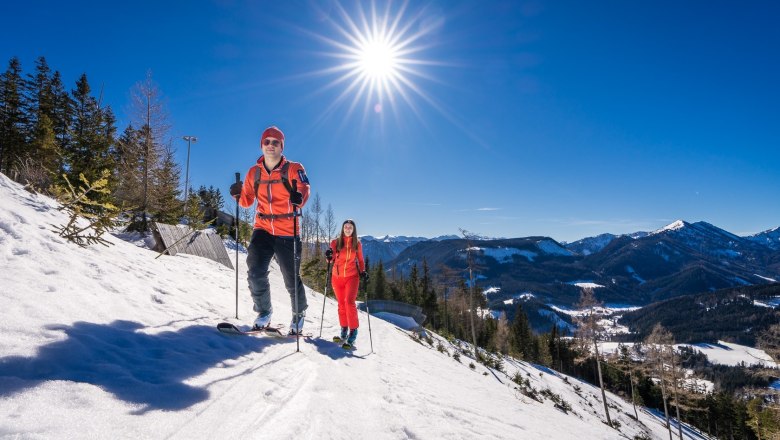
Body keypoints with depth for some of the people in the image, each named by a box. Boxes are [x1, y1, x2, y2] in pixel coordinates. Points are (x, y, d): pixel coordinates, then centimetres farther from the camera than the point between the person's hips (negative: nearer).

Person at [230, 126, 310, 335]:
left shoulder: (293, 169, -4)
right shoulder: (254, 172, 9)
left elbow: (304, 188, -21)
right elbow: (247, 201, 15)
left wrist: (299, 196, -44)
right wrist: (239, 194, -8)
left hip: (287, 233, -3)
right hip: (263, 229, 3)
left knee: (291, 278, 3)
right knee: (255, 272, -9)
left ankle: (299, 313, 30)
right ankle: (264, 311, 16)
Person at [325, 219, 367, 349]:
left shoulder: (357, 244, 3)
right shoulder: (335, 242, 3)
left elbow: (360, 260, 12)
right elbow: (331, 260, 7)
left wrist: (363, 272, -3)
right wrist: (329, 256, -14)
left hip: (352, 276, -2)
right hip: (337, 277, 2)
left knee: (349, 302, -17)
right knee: (341, 304, 8)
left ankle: (353, 332, -10)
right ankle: (344, 331, 19)